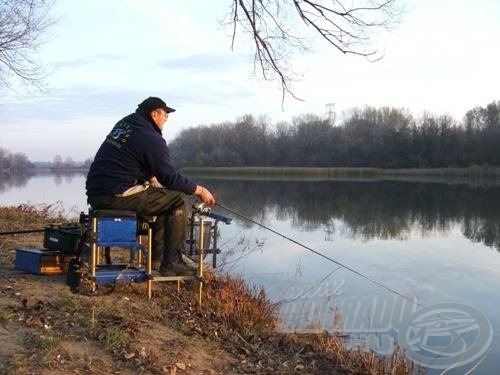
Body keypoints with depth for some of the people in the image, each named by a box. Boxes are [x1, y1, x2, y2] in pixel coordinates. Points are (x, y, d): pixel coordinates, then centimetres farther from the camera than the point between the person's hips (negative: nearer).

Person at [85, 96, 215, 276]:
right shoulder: (151, 139, -12)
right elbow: (170, 178, -12)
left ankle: (157, 258, 28)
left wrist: (152, 179, 23)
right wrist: (199, 190, 0)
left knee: (161, 197, 25)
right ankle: (171, 261, 1)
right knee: (179, 201, -4)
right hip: (118, 195, -10)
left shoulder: (126, 122, 15)